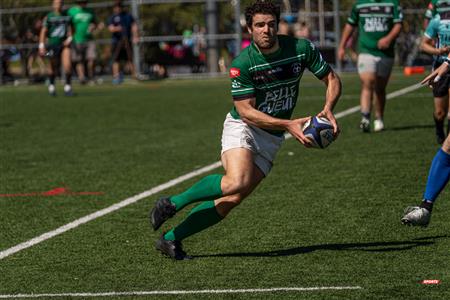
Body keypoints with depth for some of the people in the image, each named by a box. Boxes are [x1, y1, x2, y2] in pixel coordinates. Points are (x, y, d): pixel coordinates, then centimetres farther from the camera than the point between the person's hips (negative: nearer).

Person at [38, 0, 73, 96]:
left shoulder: (66, 15, 7)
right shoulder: (49, 17, -1)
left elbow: (69, 28, 14)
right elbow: (43, 31, -3)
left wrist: (69, 38, -4)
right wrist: (41, 46, -10)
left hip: (64, 44, 2)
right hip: (53, 44, -2)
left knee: (68, 65, -14)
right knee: (54, 68, 6)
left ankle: (68, 87, -5)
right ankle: (51, 86, 28)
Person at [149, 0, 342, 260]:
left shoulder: (302, 49, -8)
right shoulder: (242, 64, -18)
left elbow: (333, 80, 3)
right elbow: (246, 110, -18)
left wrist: (328, 110, -17)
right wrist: (289, 124, -27)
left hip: (272, 138, 4)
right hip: (242, 127, -4)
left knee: (233, 199, -7)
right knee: (236, 181, -33)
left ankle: (171, 240, 1)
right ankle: (173, 203, -12)